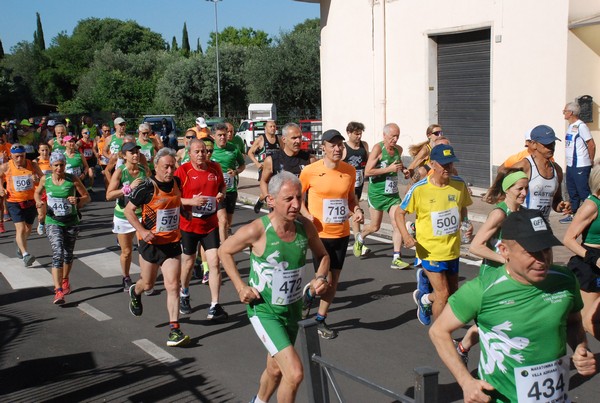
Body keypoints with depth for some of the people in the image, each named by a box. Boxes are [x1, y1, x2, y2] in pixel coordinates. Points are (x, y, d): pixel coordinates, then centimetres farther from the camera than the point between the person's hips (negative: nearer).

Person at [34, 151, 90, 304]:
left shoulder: (73, 179, -9)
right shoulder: (45, 179, -3)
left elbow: (87, 197, -1)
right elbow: (37, 193, 16)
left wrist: (77, 201, -22)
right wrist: (38, 201, -5)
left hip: (71, 222, 1)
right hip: (53, 222, -1)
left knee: (68, 254, 15)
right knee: (58, 253, -19)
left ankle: (65, 281, 44)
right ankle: (58, 291, -23)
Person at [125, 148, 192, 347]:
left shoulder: (177, 182, 0)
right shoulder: (147, 187, -17)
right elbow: (128, 210, -11)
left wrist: (185, 212, 4)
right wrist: (142, 230, -22)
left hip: (172, 243, 3)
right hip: (151, 243, -3)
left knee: (173, 286, -5)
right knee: (148, 284, 15)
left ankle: (174, 330, -2)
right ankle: (135, 292, 53)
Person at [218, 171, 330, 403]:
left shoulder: (305, 227, -10)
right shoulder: (257, 230, -22)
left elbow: (322, 255, 9)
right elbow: (224, 251, -5)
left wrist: (320, 277, -10)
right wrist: (240, 286, -12)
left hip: (293, 309, 5)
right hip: (264, 311, -5)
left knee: (276, 369, 25)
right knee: (295, 373, -18)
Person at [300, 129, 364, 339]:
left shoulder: (350, 170, 1)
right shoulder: (311, 171, -11)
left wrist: (357, 210, -3)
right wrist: (307, 215, -13)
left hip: (342, 234, 4)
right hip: (320, 234, -4)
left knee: (334, 280, 10)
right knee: (325, 280, -6)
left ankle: (321, 320, 27)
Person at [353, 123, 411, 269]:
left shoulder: (398, 149, 4)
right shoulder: (378, 148, -15)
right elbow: (367, 171, -21)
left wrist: (403, 169, 6)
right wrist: (389, 169, -25)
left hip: (393, 193, 5)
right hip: (377, 193, -5)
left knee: (398, 224, -8)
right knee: (375, 227, 8)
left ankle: (396, 259, -4)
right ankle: (360, 239, 41)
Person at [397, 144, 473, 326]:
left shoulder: (459, 184, -5)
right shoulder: (419, 189, -17)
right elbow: (400, 213, -6)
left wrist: (467, 223, -6)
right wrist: (406, 236, -22)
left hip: (452, 249, 5)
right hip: (430, 250, -5)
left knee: (453, 292, 16)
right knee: (443, 294, -5)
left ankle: (424, 298, 46)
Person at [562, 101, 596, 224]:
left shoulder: (581, 126, -15)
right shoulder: (570, 126, 12)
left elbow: (592, 145, -13)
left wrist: (591, 161, -3)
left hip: (581, 166, -9)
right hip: (570, 166, 9)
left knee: (584, 192, -5)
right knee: (572, 192, 17)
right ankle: (572, 214, 27)